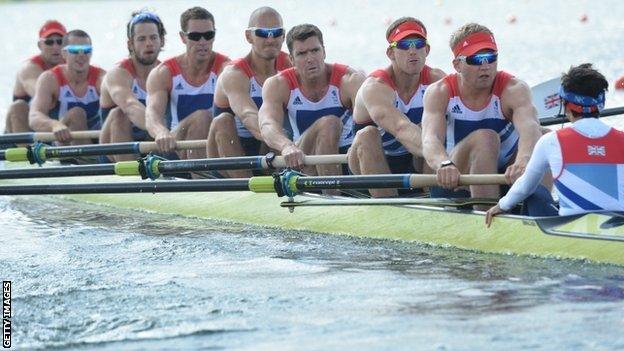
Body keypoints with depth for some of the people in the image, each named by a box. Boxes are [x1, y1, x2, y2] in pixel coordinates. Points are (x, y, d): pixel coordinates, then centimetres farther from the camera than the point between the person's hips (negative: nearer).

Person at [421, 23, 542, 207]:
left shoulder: (514, 89, -13)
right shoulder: (439, 93, -11)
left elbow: (530, 128, -34)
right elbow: (431, 138, -29)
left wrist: (523, 162, -58)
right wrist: (444, 164, -55)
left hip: (507, 176, 1)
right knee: (484, 138, -30)